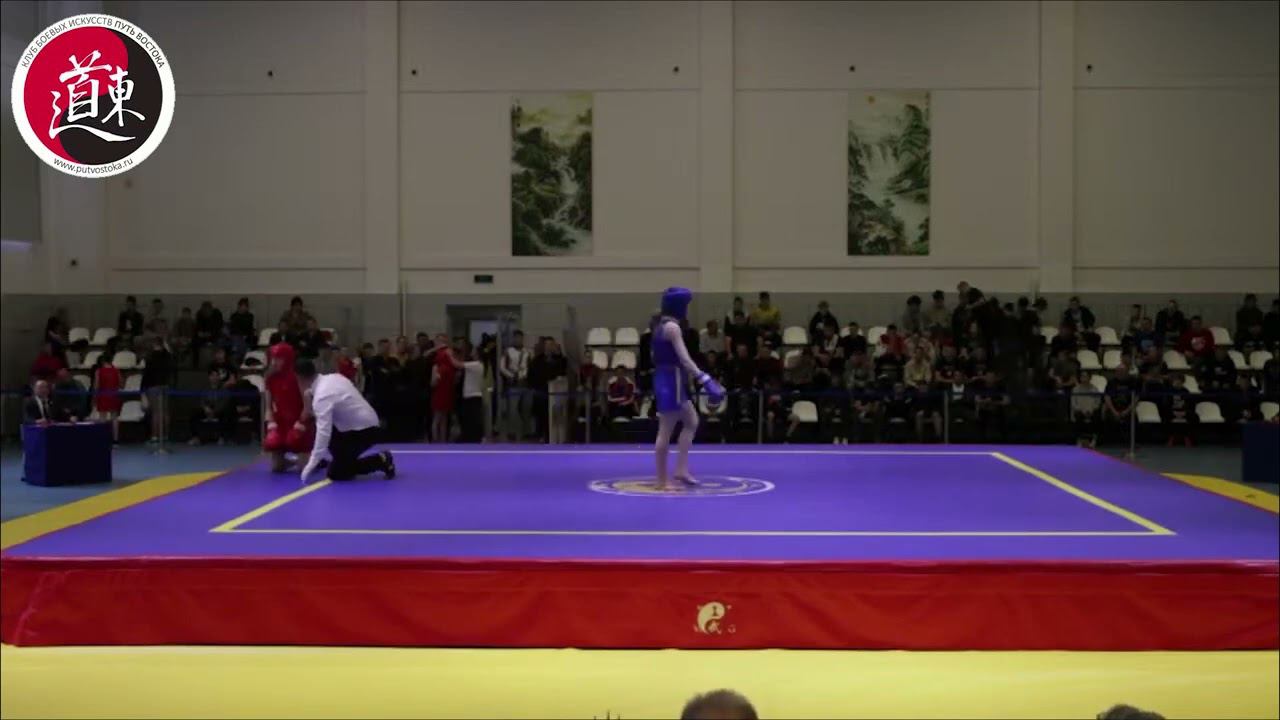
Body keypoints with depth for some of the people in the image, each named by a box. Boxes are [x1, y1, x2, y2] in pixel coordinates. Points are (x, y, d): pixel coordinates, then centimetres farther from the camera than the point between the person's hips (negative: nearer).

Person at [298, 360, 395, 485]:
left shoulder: (322, 395, -24)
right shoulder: (331, 378, 2)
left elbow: (323, 430, -32)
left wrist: (312, 464, -33)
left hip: (363, 431, -9)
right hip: (367, 424, 9)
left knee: (336, 473, -3)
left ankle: (380, 461, -1)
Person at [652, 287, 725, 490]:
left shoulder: (663, 325, 14)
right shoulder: (673, 326, -15)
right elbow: (684, 358, -22)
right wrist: (704, 379, -26)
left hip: (667, 379, 10)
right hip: (671, 381, -10)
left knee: (691, 422, 16)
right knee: (666, 432, -3)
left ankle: (681, 469, 14)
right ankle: (663, 480, 3)